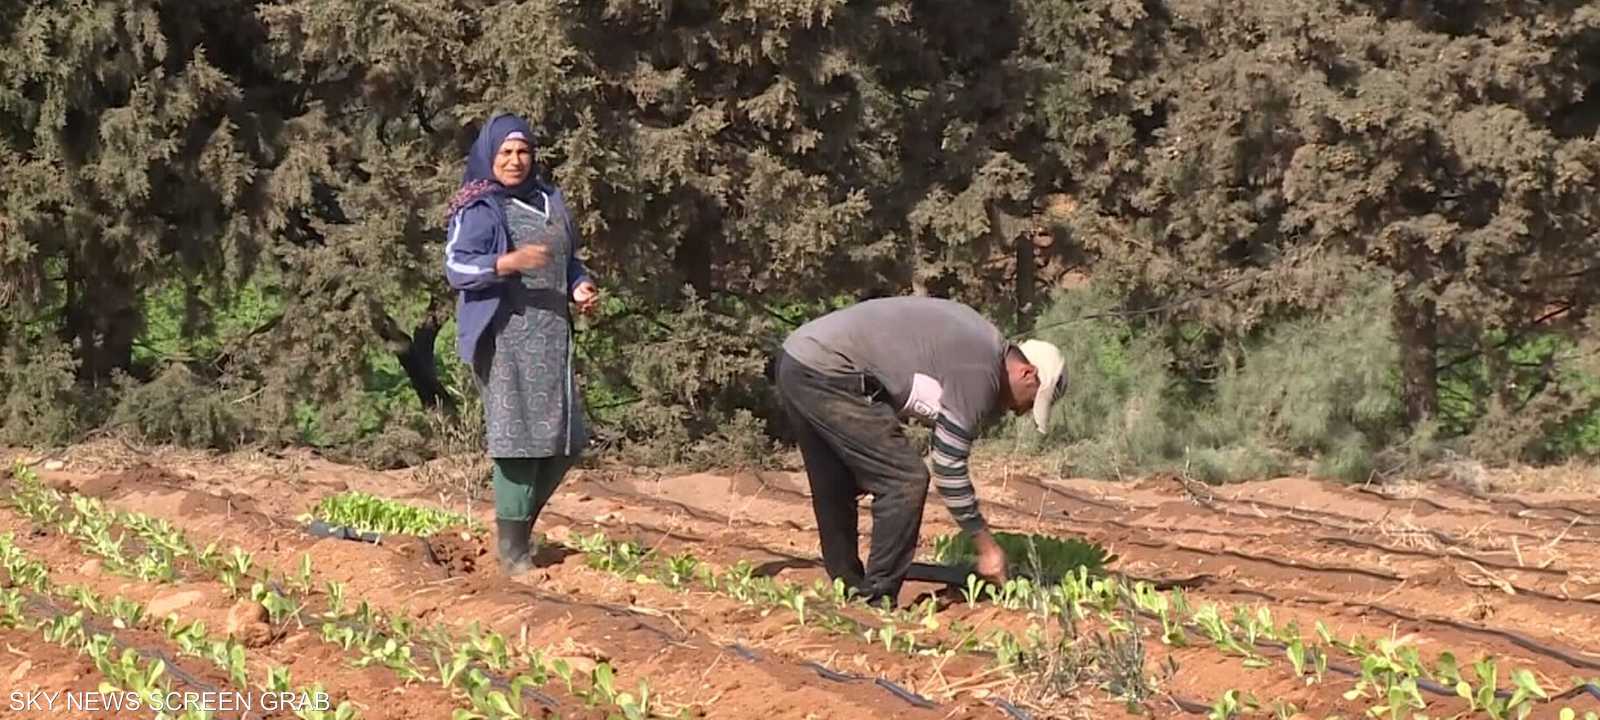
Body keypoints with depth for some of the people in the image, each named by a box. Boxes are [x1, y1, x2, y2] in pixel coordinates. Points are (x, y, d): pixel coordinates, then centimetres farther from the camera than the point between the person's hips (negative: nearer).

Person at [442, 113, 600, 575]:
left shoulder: (549, 202, 15)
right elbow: (456, 267, -14)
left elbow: (567, 258, 23)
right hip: (505, 334, -7)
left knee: (566, 439, 7)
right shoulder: (478, 209, -5)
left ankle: (519, 521, 22)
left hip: (549, 334, 7)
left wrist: (579, 285, 2)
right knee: (519, 436, -11)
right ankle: (512, 549, -4)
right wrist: (508, 262, -29)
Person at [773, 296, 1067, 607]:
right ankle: (876, 601, -3)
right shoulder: (978, 374, -11)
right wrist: (987, 548, -2)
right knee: (905, 481, -7)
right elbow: (949, 469, -9)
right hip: (827, 375, -10)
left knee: (835, 490, 19)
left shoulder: (981, 336, 16)